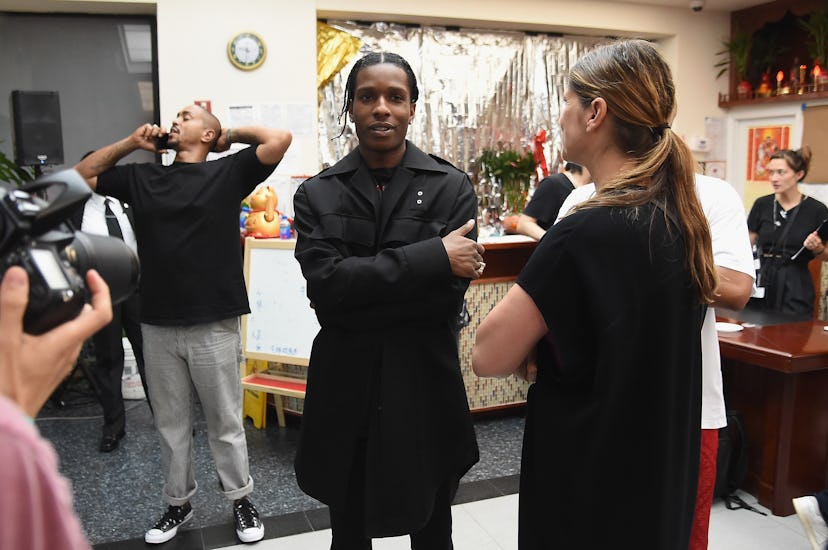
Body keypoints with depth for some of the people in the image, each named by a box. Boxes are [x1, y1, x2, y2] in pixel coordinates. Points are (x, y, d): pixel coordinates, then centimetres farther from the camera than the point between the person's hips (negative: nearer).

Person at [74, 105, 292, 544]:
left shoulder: (226, 173, 0)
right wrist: (131, 143, 13)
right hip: (157, 326, 4)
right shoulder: (142, 177, 13)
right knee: (170, 423, 16)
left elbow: (279, 139, -10)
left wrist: (232, 135, 6)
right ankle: (178, 502, 33)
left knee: (225, 422, 9)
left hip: (214, 325, -4)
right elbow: (80, 176, 23)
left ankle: (240, 499, 27)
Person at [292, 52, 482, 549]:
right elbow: (324, 282, -16)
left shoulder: (452, 187, -4)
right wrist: (433, 256, -20)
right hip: (345, 390, 1)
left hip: (425, 386, -1)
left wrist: (356, 295, -13)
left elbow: (449, 295, -14)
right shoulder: (318, 194, 0)